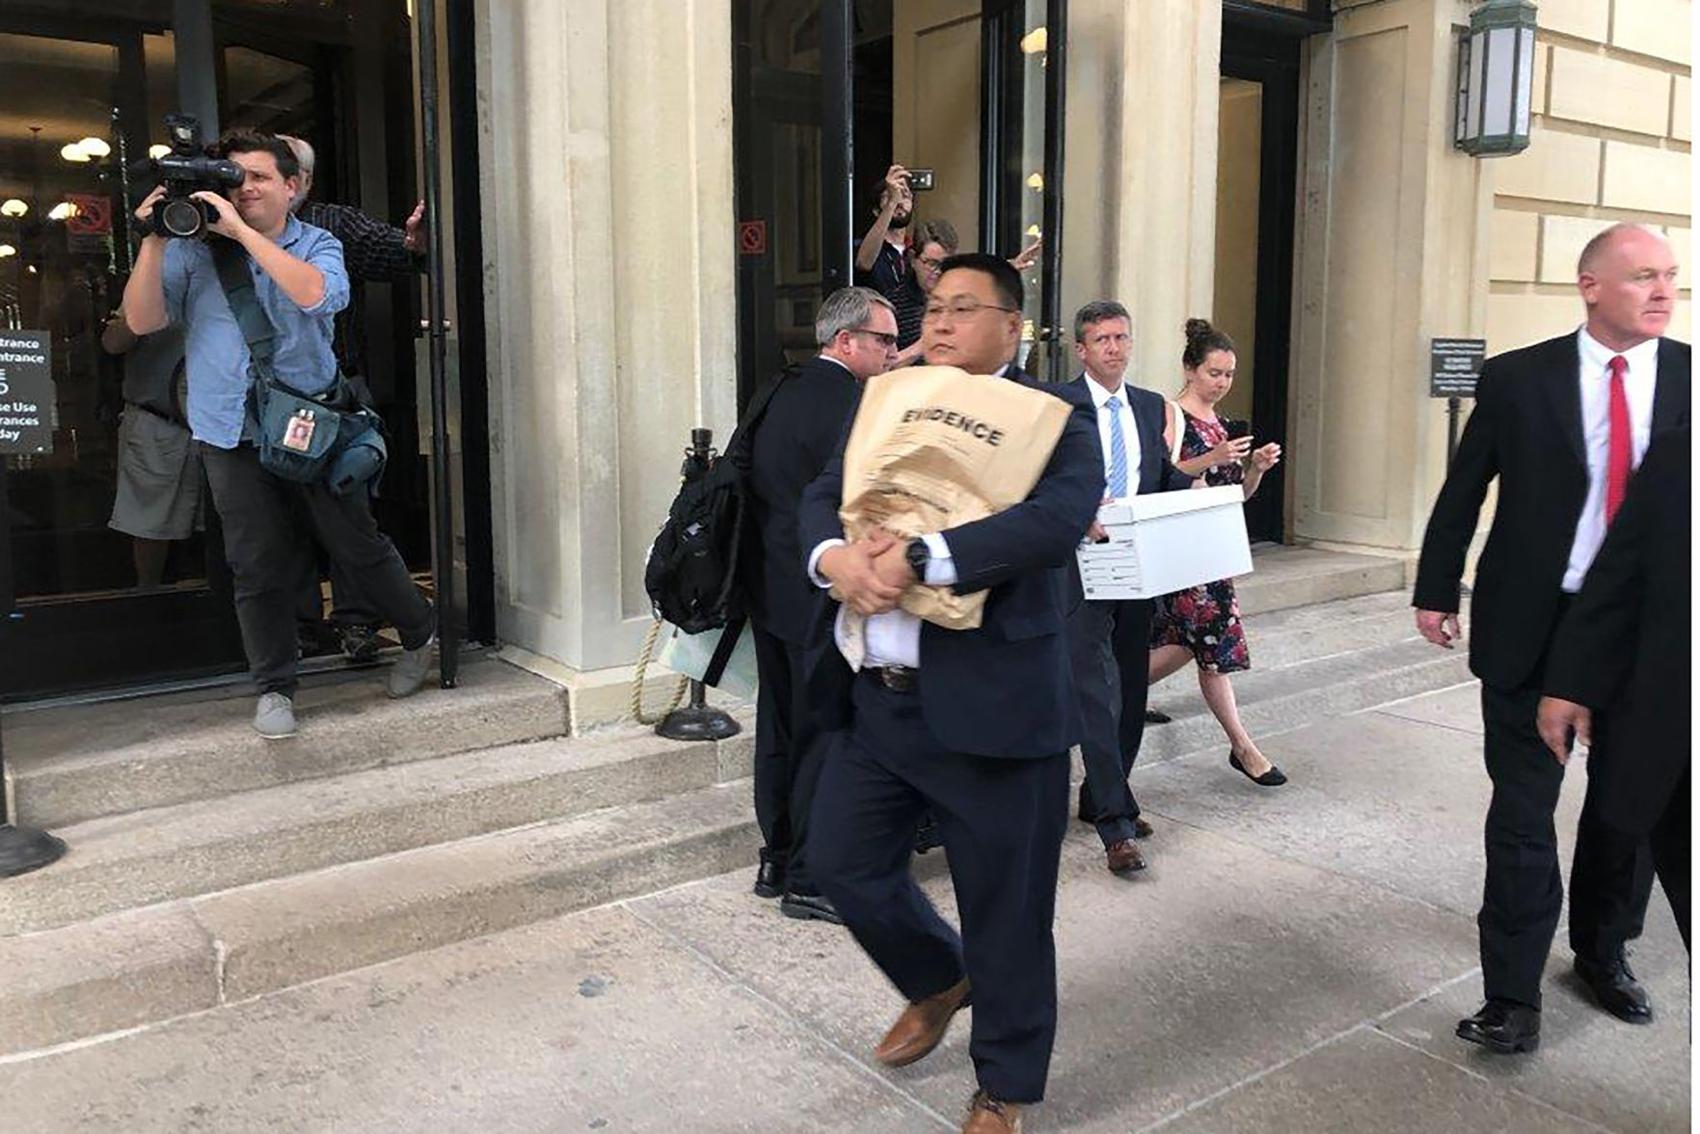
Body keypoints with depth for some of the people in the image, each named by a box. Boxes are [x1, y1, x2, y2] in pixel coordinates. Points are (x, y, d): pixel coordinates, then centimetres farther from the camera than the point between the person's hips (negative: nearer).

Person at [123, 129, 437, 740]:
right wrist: (153, 241, -11)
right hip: (233, 435, 1)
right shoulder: (193, 250, 6)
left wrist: (243, 231, -20)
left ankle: (420, 634, 28)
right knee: (258, 566, 2)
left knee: (357, 545, 5)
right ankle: (274, 687, 14)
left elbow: (314, 293, -20)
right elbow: (141, 321, -2)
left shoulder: (317, 245, 3)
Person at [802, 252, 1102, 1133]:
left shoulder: (1056, 416, -6)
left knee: (1005, 904, 7)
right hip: (875, 696, 6)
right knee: (841, 861, 15)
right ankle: (939, 981, 45)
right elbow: (821, 500, 6)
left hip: (989, 702, -6)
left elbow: (1056, 521, -23)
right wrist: (833, 557, -17)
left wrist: (919, 560, -28)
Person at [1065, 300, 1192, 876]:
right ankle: (1116, 822, -7)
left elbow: (1165, 475, 19)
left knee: (1131, 692, 13)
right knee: (1098, 690, -10)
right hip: (1082, 565, -6)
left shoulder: (1151, 407, 14)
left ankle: (1100, 798, 29)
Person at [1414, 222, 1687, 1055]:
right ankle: (1513, 995, 12)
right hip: (1532, 626, -2)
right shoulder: (1517, 378, -5)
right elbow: (1463, 491, 1)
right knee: (1522, 809, 2)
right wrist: (1436, 590, 3)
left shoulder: (1688, 376, -1)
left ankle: (1604, 954, 39)